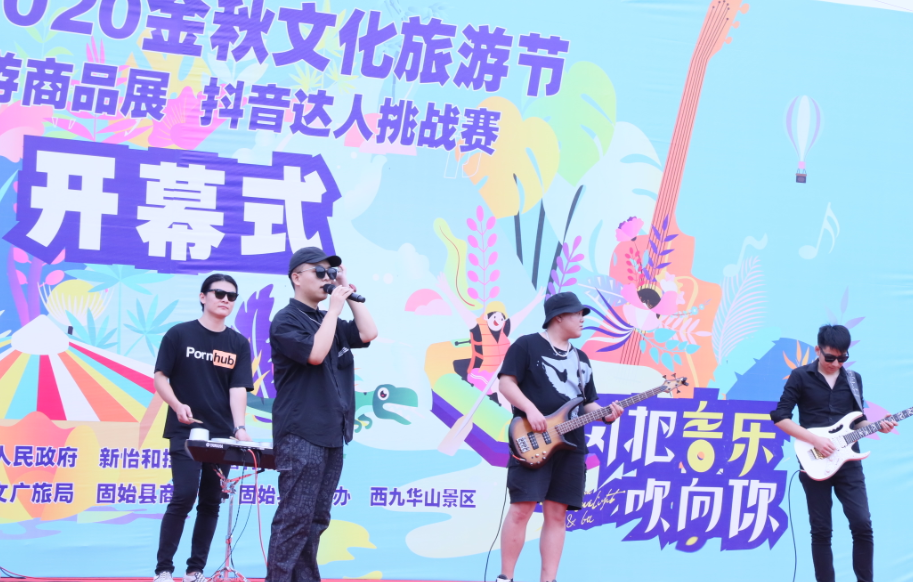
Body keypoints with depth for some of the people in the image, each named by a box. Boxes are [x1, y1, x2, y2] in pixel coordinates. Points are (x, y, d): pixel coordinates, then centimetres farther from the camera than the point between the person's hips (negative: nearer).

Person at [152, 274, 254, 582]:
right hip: (185, 432, -4)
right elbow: (160, 377, -1)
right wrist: (177, 405, -19)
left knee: (210, 503, 5)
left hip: (222, 435, 4)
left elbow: (238, 388, -3)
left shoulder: (239, 344, 5)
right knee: (183, 497, -13)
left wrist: (239, 427, -18)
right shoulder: (179, 334, -1)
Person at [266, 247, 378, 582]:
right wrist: (335, 307, -13)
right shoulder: (286, 320, -6)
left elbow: (368, 334, 8)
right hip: (301, 434, -8)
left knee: (316, 518, 8)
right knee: (295, 517, -11)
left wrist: (348, 292, 6)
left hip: (332, 433, 8)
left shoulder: (328, 321, 19)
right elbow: (315, 353, -20)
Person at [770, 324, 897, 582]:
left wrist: (877, 426, -4)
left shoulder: (854, 379, 11)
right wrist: (815, 440, -14)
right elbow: (780, 417, -6)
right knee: (821, 531, 1)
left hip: (848, 463, 3)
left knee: (862, 525, -6)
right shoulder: (801, 376, -2)